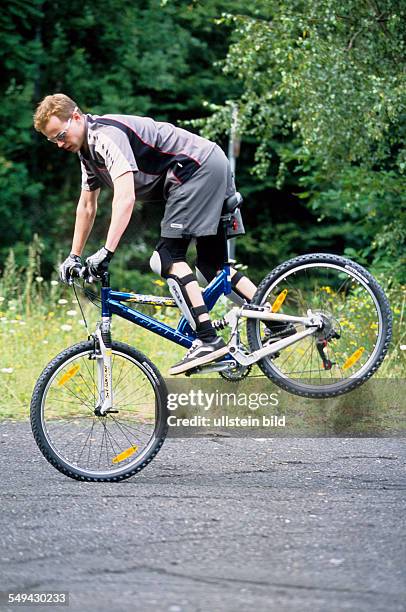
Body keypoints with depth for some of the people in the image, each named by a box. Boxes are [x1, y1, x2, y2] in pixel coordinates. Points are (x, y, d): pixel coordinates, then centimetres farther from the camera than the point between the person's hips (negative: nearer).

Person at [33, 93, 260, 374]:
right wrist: (74, 257, 24)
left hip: (198, 169, -11)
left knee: (168, 257, -15)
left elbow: (125, 198, -28)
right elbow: (87, 206, 24)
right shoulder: (88, 148, 14)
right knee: (212, 266, 12)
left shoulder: (106, 135, -19)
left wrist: (107, 252, -32)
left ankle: (208, 340, -21)